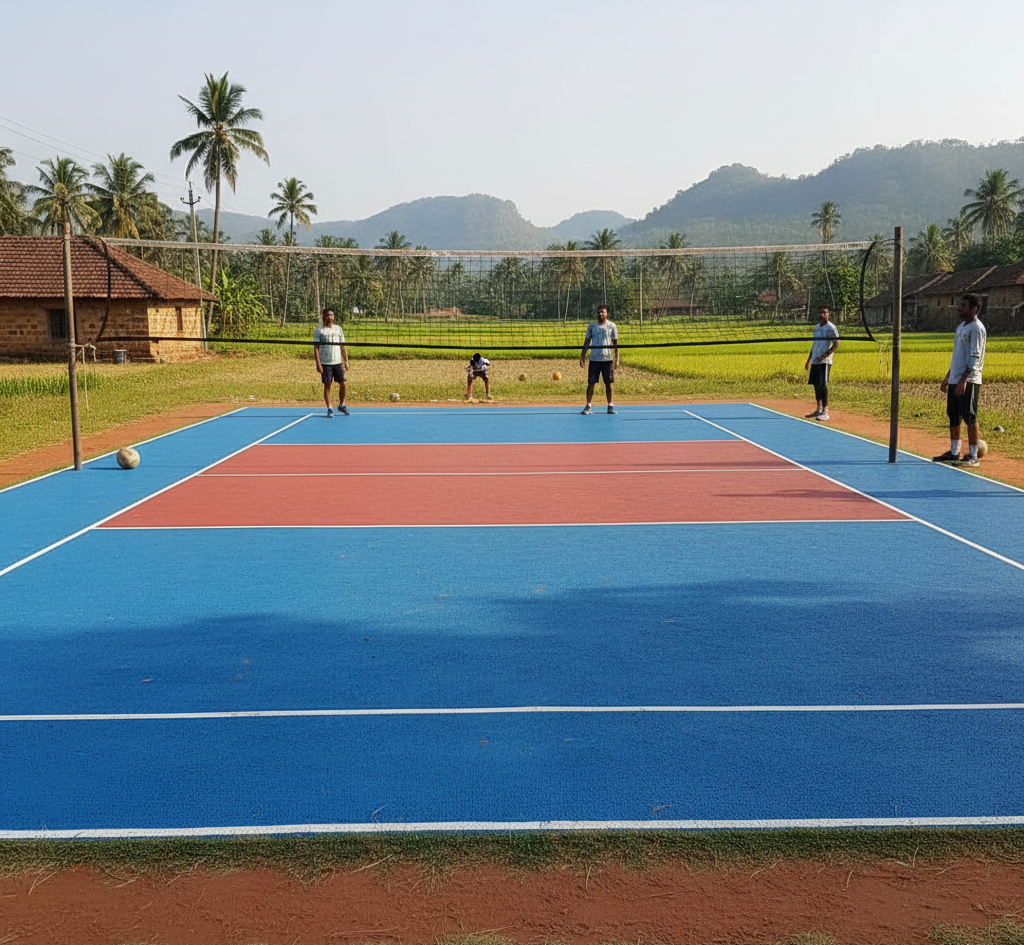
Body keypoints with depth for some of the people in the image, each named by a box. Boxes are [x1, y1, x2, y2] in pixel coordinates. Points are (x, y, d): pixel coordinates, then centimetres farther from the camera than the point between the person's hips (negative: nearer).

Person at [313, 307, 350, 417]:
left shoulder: (338, 328, 12)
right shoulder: (319, 330, 2)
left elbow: (343, 346, 15)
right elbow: (316, 347, -1)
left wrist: (346, 361, 10)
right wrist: (318, 363, -10)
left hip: (338, 362, 3)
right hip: (325, 363, -3)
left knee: (343, 384, -1)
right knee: (327, 385, -2)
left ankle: (341, 405, 20)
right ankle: (329, 409, 6)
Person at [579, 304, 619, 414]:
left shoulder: (612, 326, 5)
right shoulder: (591, 326, 8)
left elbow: (615, 343, 7)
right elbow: (587, 342, 12)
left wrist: (617, 359, 0)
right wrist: (582, 356, 4)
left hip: (607, 359, -1)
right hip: (594, 359, 1)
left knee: (608, 383, 1)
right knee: (591, 383, -1)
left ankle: (610, 406, 8)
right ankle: (588, 406, 5)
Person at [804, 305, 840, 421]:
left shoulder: (831, 328, -7)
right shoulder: (816, 327, 16)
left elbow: (836, 343, -13)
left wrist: (824, 355, -20)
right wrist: (809, 360, 23)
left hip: (825, 361, -7)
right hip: (815, 361, 7)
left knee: (823, 385, -11)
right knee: (816, 384, 10)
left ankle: (825, 412, -9)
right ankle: (819, 409, 20)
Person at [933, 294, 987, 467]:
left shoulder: (976, 328, -11)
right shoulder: (961, 327, 18)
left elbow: (975, 357, -18)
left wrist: (963, 380, -25)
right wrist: (947, 377, 25)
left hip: (969, 381, -9)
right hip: (954, 380, 9)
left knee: (969, 416, -6)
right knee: (953, 415, 12)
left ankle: (973, 456, -1)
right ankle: (954, 453, 20)